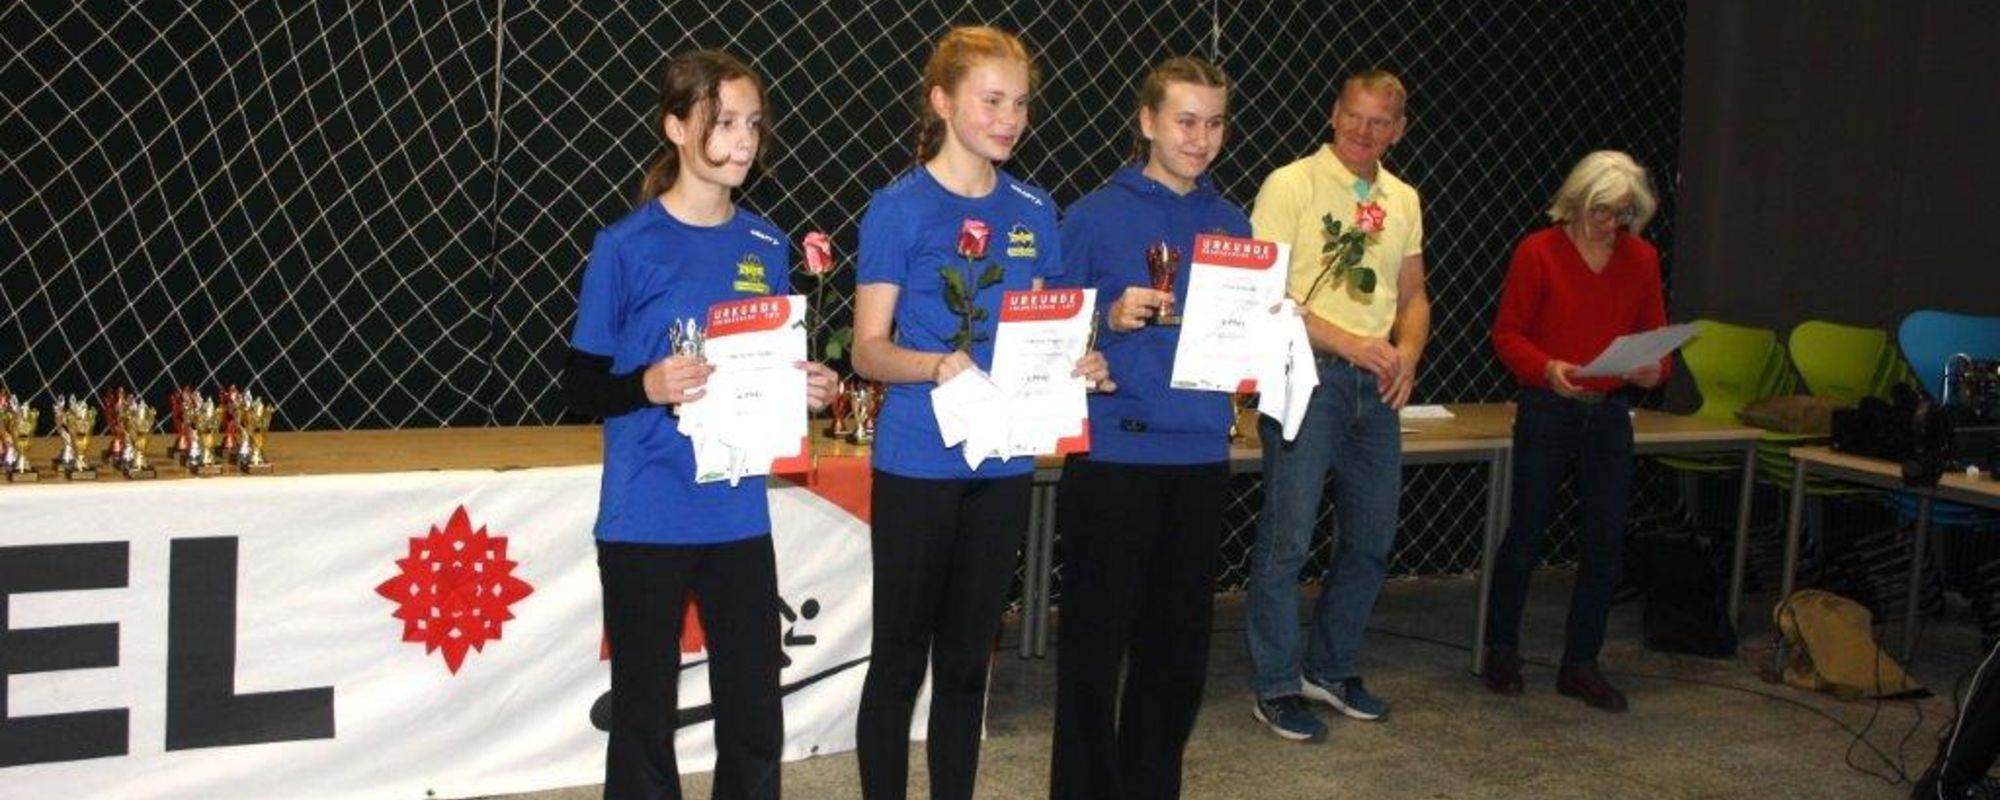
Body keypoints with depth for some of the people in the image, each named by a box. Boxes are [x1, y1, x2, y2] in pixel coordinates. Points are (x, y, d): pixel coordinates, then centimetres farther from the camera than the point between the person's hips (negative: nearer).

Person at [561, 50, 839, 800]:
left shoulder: (766, 245, 6)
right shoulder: (625, 246, -7)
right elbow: (580, 385, -5)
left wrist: (805, 389, -5)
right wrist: (647, 385, -23)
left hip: (738, 514, 4)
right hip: (646, 519, -4)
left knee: (755, 717, 10)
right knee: (644, 717, 8)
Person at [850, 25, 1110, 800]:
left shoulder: (1034, 212, 7)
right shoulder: (898, 207, -8)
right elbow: (869, 349, -10)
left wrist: (1078, 364, -9)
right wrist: (937, 365, -29)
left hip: (1004, 462, 5)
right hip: (918, 463, -5)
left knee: (967, 658, 14)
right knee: (900, 654, 5)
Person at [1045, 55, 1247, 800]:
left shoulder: (1232, 225, 10)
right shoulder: (1095, 216, -4)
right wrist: (1112, 317, -21)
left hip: (1200, 458, 5)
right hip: (1113, 455, -5)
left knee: (1180, 647, 12)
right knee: (1096, 643, 2)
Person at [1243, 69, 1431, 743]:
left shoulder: (1403, 200, 14)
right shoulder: (1291, 185, -6)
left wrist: (1407, 349, -1)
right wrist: (1350, 343, -18)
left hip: (1375, 384, 7)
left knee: (1372, 539, 12)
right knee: (1287, 537, -5)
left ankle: (1332, 669, 28)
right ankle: (1276, 686, 8)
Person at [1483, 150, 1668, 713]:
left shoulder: (1642, 259, 6)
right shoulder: (1538, 252, -6)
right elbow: (1507, 333, -5)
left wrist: (1655, 369, -11)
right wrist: (1546, 369, -23)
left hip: (1610, 414, 4)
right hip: (1547, 412, -4)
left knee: (1606, 547, 4)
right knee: (1525, 537, 5)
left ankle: (1580, 665, 17)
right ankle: (1501, 651, 23)